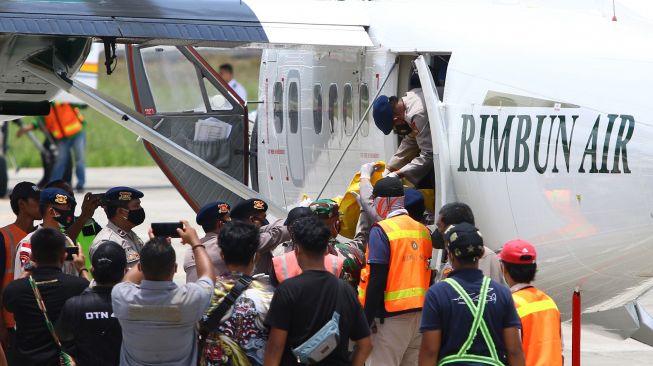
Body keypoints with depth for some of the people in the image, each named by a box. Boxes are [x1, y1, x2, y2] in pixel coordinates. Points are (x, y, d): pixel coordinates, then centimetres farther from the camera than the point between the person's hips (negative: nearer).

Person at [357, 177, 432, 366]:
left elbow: (377, 281, -14)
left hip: (392, 314, -7)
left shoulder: (381, 230, -10)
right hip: (421, 313, 7)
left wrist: (367, 320, -11)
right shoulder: (423, 230, 9)